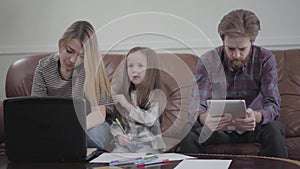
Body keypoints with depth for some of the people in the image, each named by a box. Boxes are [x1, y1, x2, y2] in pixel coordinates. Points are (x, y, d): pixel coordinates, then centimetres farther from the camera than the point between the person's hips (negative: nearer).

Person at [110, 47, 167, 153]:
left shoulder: (156, 95, 0)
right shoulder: (122, 94, 13)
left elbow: (150, 120, -13)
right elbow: (115, 122, 13)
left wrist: (127, 105, -12)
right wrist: (119, 135, -8)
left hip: (148, 144, -3)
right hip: (125, 143, 3)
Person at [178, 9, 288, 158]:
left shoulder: (265, 59, -13)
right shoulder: (207, 61, -12)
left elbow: (273, 104, -21)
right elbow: (197, 104, -21)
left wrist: (256, 117, -46)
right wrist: (203, 118, -48)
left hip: (253, 126, 0)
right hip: (218, 127, 0)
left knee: (274, 129, -32)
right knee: (189, 134, -28)